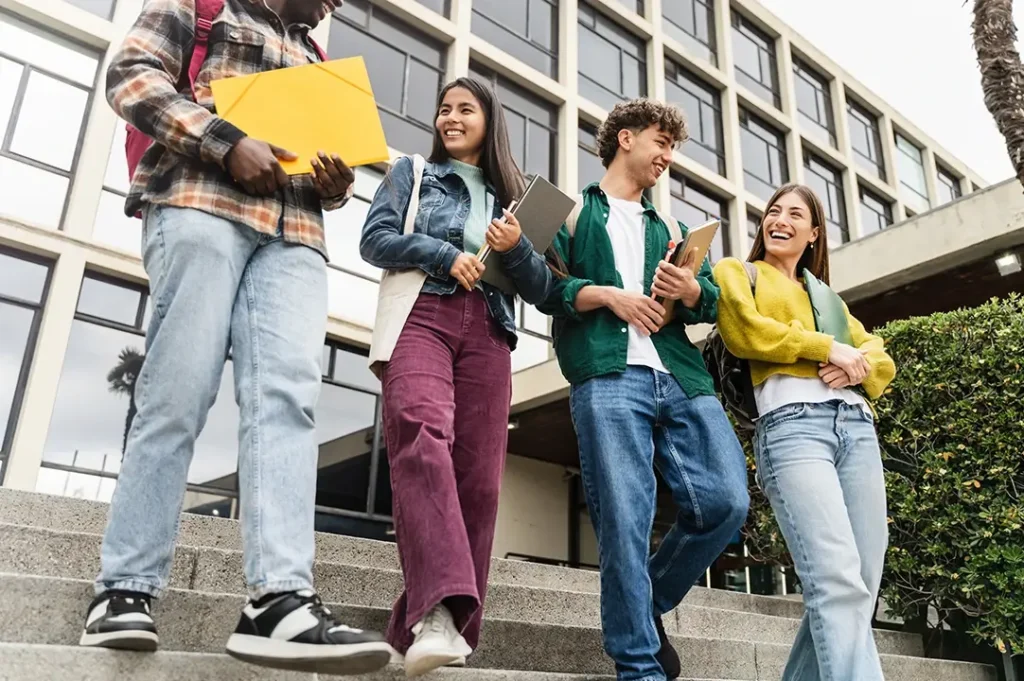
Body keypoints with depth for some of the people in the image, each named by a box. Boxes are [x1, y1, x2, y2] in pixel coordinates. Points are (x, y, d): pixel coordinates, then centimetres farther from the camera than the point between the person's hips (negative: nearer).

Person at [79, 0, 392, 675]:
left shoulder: (313, 58, 32)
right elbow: (132, 76, 3)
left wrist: (335, 184, 6)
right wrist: (227, 142, -11)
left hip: (293, 235, 5)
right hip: (201, 204, -4)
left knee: (288, 396, -17)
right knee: (177, 398, -11)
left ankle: (280, 599, -26)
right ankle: (124, 591, -1)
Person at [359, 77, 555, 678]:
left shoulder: (512, 197, 26)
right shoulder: (412, 172, 23)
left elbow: (542, 289, 17)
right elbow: (375, 239, 7)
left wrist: (516, 248, -3)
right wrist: (446, 255, -6)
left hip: (488, 336, 3)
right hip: (422, 317, -2)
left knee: (477, 477, -9)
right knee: (423, 437, -30)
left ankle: (437, 626, -4)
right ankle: (436, 612, -41)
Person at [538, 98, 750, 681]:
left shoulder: (669, 229, 33)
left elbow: (715, 301, 19)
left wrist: (692, 291, -3)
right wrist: (609, 294, -9)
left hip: (683, 379, 5)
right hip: (608, 378, -5)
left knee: (727, 502, -8)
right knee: (625, 523, -10)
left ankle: (650, 602, 16)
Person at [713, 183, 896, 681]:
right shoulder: (735, 272, 19)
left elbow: (882, 360, 22)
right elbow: (743, 331, -3)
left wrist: (857, 365, -1)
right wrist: (826, 348, -2)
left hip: (857, 426, 6)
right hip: (792, 425, -6)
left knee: (860, 589, -1)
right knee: (837, 584, -20)